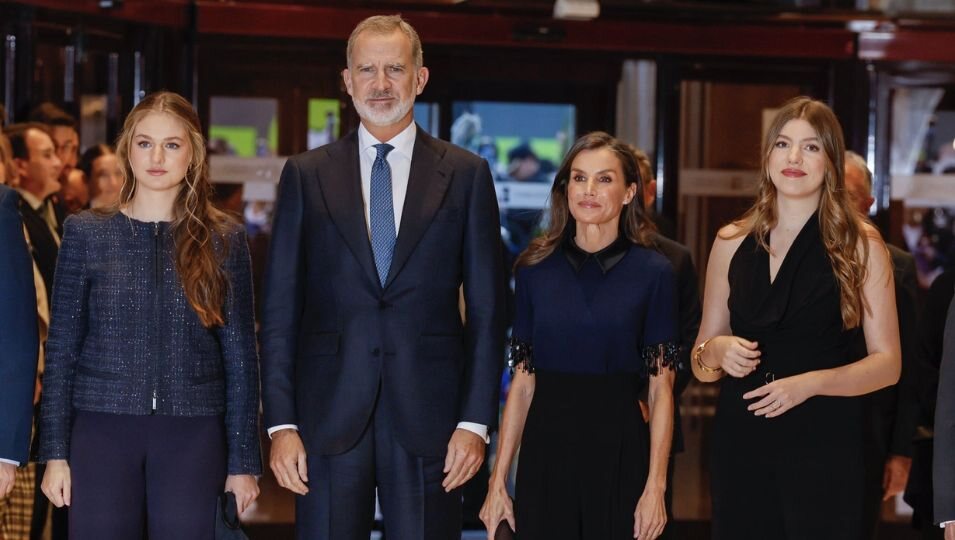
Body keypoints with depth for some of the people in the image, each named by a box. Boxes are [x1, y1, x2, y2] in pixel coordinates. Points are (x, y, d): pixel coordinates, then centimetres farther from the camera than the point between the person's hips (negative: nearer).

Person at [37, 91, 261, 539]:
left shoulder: (224, 240, 5)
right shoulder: (86, 233, 5)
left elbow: (240, 355, 5)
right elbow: (62, 349, 5)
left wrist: (243, 460, 1)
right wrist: (55, 452, -1)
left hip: (193, 435, 0)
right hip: (102, 430, 0)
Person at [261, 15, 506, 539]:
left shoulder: (465, 175, 6)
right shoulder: (306, 175, 7)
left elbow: (486, 308, 5)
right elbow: (280, 310, 5)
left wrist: (475, 421, -3)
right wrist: (281, 423, -3)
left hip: (428, 417, 0)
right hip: (329, 416, 1)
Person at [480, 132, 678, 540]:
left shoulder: (653, 272, -1)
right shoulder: (535, 268, 5)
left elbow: (661, 389, -4)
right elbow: (522, 382, 5)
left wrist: (656, 487, -10)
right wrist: (498, 480, 0)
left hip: (619, 449, -1)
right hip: (545, 448, 2)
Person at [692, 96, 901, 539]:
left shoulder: (861, 245, -1)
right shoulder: (731, 242, 8)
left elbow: (887, 363, -4)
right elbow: (700, 365, 13)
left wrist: (811, 382, -19)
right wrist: (715, 351, -9)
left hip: (825, 443, -3)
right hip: (741, 444, 3)